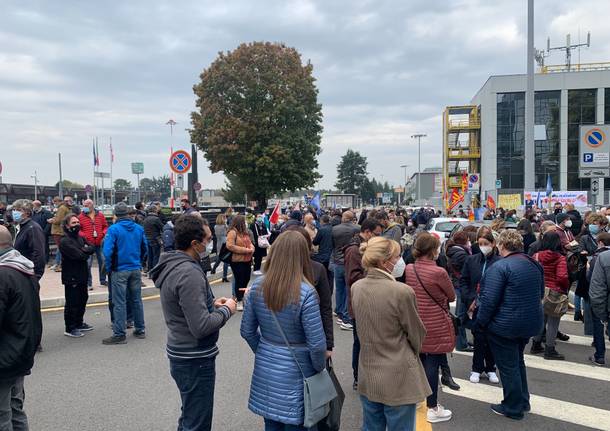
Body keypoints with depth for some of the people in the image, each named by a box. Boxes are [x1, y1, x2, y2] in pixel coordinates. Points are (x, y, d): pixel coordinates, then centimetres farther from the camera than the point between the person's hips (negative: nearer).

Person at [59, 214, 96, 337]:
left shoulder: (80, 238, 13)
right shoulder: (65, 241, -14)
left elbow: (93, 248, 3)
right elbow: (79, 255, -23)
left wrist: (85, 250, -15)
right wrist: (87, 251, -6)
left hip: (82, 275, 9)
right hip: (71, 277, -9)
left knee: (83, 299, 18)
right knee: (72, 303, -2)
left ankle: (78, 323, 33)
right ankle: (69, 329, 8)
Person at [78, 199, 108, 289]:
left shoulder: (100, 215, 7)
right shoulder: (81, 217, 1)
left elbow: (105, 226, 13)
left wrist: (104, 233, -6)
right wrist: (84, 235, -14)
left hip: (100, 242, 2)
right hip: (88, 243, -2)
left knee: (103, 262, 8)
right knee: (87, 264, -3)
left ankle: (103, 280, 24)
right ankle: (88, 283, 7)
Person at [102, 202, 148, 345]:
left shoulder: (113, 229, -12)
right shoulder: (139, 228, 3)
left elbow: (107, 251, -17)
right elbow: (144, 248, 9)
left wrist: (109, 268, -4)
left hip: (120, 270, -5)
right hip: (136, 269, 5)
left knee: (119, 302, 1)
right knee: (136, 299, 14)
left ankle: (119, 334, 5)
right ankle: (140, 330, 22)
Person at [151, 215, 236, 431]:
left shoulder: (171, 265, 4)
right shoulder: (189, 273, -26)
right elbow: (201, 327, -28)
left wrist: (211, 303, 7)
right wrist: (226, 310, -12)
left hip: (181, 354, 10)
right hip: (195, 360, -10)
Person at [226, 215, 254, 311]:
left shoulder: (244, 232, 14)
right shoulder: (232, 232, -14)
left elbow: (249, 243, 22)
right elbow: (230, 246, -23)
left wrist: (251, 249, -3)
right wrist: (245, 250, -20)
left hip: (247, 260, 9)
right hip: (237, 261, -9)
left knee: (246, 280, 14)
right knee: (239, 280, -2)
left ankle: (240, 295, 31)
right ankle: (239, 301, 8)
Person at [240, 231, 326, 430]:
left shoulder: (258, 286, -8)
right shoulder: (306, 293, -22)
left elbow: (247, 331, 1)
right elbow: (316, 344, -20)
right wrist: (320, 368, -1)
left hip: (265, 369, 5)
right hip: (295, 372, -4)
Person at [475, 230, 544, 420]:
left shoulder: (500, 267, -21)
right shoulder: (535, 264, 4)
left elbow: (489, 299, -23)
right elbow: (540, 293, 17)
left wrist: (480, 322, -11)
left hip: (504, 325, -8)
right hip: (530, 323, 8)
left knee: (508, 365, 7)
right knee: (518, 361, 24)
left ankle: (513, 408, 19)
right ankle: (523, 401, 35)